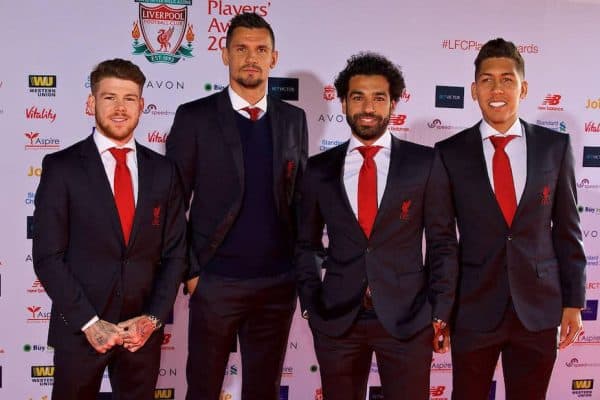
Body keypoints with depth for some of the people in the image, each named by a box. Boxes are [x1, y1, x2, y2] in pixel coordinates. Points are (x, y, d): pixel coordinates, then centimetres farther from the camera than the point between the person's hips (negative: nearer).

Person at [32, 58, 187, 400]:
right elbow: (48, 256, -7)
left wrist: (153, 317, -5)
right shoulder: (61, 167, -4)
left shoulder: (163, 170, 4)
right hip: (80, 329, -2)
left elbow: (175, 253, 5)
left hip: (143, 330, 2)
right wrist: (89, 322, -12)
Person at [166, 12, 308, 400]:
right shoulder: (194, 117, -4)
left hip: (278, 283, 3)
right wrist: (189, 271, -7)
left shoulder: (293, 119, 6)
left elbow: (301, 197, 11)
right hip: (215, 282, -2)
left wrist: (303, 265, 5)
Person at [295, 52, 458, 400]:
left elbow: (443, 244, 1)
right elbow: (306, 244, 12)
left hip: (407, 318, -1)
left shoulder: (426, 163, -1)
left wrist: (440, 314, -2)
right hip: (336, 319, 2)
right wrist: (311, 305, 5)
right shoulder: (319, 168, 4)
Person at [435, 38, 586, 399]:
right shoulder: (450, 152, -3)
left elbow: (567, 229, 5)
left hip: (539, 308, 1)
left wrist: (574, 301, 4)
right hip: (473, 309, -1)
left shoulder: (555, 146, 1)